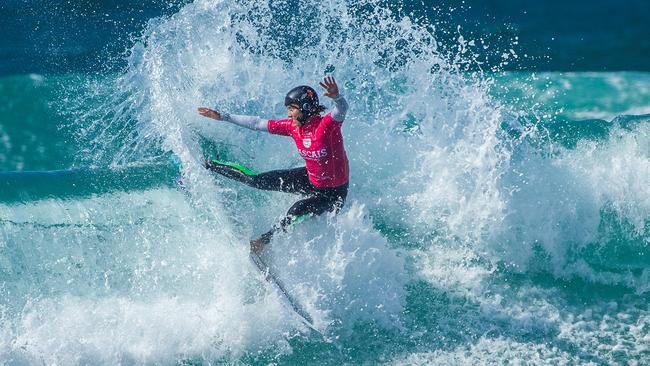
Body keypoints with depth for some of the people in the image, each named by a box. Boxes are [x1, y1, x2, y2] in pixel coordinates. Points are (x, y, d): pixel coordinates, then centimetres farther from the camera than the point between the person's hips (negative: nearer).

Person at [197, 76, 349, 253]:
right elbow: (258, 123, -2)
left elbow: (342, 109, -49)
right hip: (310, 179, 6)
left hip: (333, 193, -6)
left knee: (296, 212, -26)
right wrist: (222, 117, 0)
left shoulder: (327, 125, -29)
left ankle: (264, 241, -2)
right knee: (258, 180, 7)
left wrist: (336, 97, -73)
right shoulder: (292, 126, -9)